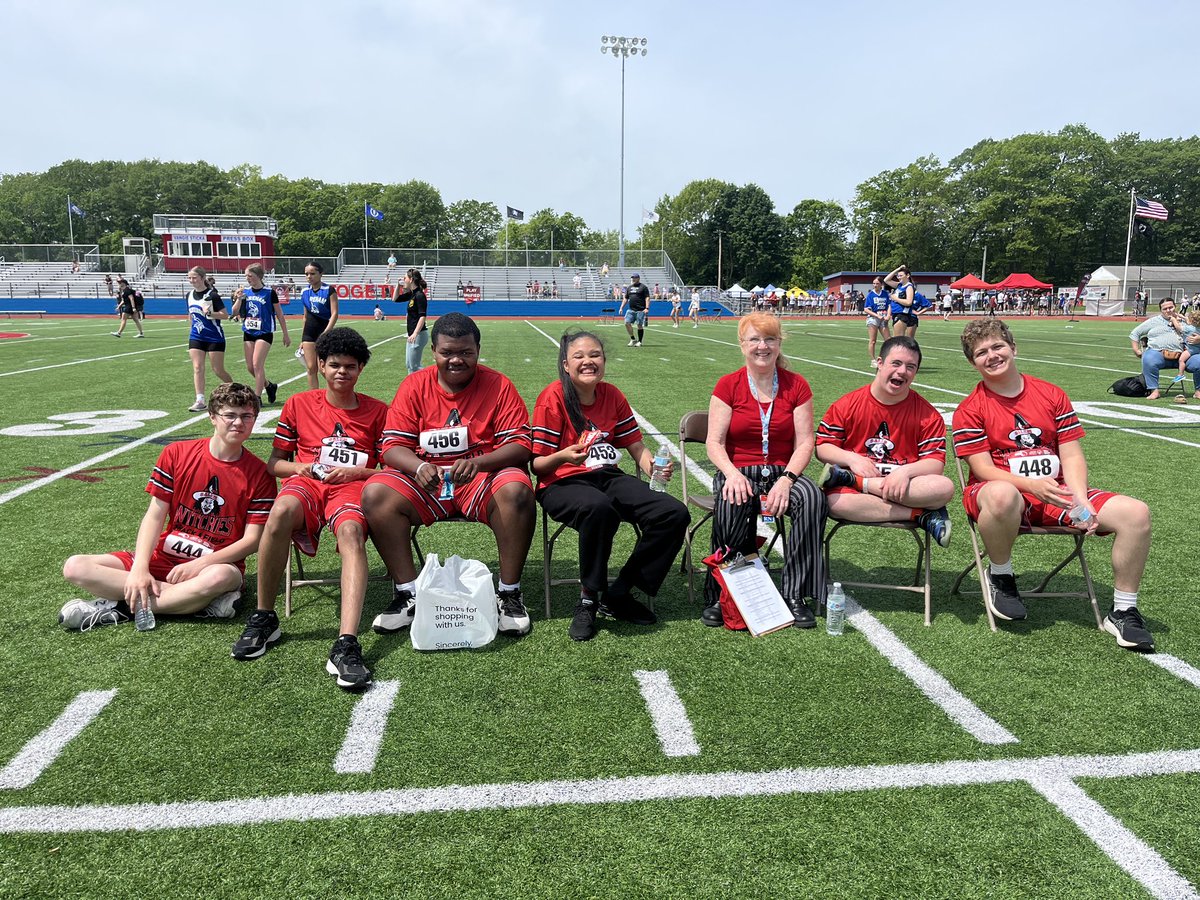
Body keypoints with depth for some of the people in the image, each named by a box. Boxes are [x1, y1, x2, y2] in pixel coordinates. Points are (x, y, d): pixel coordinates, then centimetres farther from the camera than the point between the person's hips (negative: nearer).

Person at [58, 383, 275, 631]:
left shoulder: (259, 475, -5)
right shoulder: (176, 454, 1)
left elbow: (252, 539, -9)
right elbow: (154, 516, -2)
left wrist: (198, 565, -19)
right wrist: (139, 568, -17)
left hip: (215, 563, -3)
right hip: (163, 558, 4)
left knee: (220, 578, -41)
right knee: (75, 567, -15)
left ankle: (120, 607, -21)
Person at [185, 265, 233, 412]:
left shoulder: (212, 295, -12)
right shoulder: (189, 296, 8)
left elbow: (225, 315, -13)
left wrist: (209, 313, -26)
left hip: (215, 338, -5)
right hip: (196, 337, 6)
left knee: (218, 371, 1)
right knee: (197, 368, -4)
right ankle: (200, 401, -6)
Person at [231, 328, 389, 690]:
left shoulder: (377, 412, 14)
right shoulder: (299, 405, 18)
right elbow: (274, 462, 20)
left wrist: (355, 472, -6)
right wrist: (299, 467, -1)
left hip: (353, 485, -1)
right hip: (307, 482, 1)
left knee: (350, 530, -39)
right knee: (282, 510, -38)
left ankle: (346, 646, -52)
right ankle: (263, 619, -20)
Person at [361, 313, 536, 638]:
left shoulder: (498, 386, -2)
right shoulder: (415, 385, 3)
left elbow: (520, 445, -8)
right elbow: (392, 446, -2)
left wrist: (478, 463, -28)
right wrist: (418, 467, -25)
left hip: (484, 478, -2)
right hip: (425, 481, 2)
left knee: (517, 490, -34)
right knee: (376, 493, -23)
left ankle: (510, 594, -17)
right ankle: (408, 593, -11)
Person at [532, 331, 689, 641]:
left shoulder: (612, 395, 9)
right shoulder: (554, 397, -7)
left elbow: (637, 447, 12)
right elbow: (538, 464, -8)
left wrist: (655, 466, -10)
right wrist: (563, 457, -30)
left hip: (607, 477, 6)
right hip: (562, 484, -6)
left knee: (675, 514, -16)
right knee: (598, 507, -42)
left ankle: (618, 594, -1)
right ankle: (588, 599, -18)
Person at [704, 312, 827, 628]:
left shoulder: (796, 386, 6)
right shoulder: (728, 385, 4)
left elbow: (804, 442, 0)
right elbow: (715, 442, -2)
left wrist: (786, 479, -18)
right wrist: (732, 473, -23)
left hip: (783, 472, 1)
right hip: (738, 471, -1)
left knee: (812, 497, -31)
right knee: (732, 503, -35)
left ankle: (796, 594, -21)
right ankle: (720, 595, -17)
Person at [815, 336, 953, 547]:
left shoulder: (927, 414, 4)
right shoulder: (847, 405, 4)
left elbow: (935, 463, -4)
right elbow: (822, 447, 3)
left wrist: (906, 471, -24)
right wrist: (852, 459, -15)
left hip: (903, 486, 2)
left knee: (945, 488, -31)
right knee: (835, 502, -37)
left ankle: (854, 481, -22)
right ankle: (922, 515, -24)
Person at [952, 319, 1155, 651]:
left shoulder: (1053, 395, 10)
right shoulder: (970, 409, -1)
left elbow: (1072, 456, 5)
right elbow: (983, 468, -10)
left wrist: (1080, 501, -13)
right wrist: (1031, 485, -27)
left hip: (1055, 495, 4)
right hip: (1005, 491, -4)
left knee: (1136, 512, -16)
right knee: (1001, 495, -43)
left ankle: (1123, 612, -1)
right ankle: (1001, 578, -14)